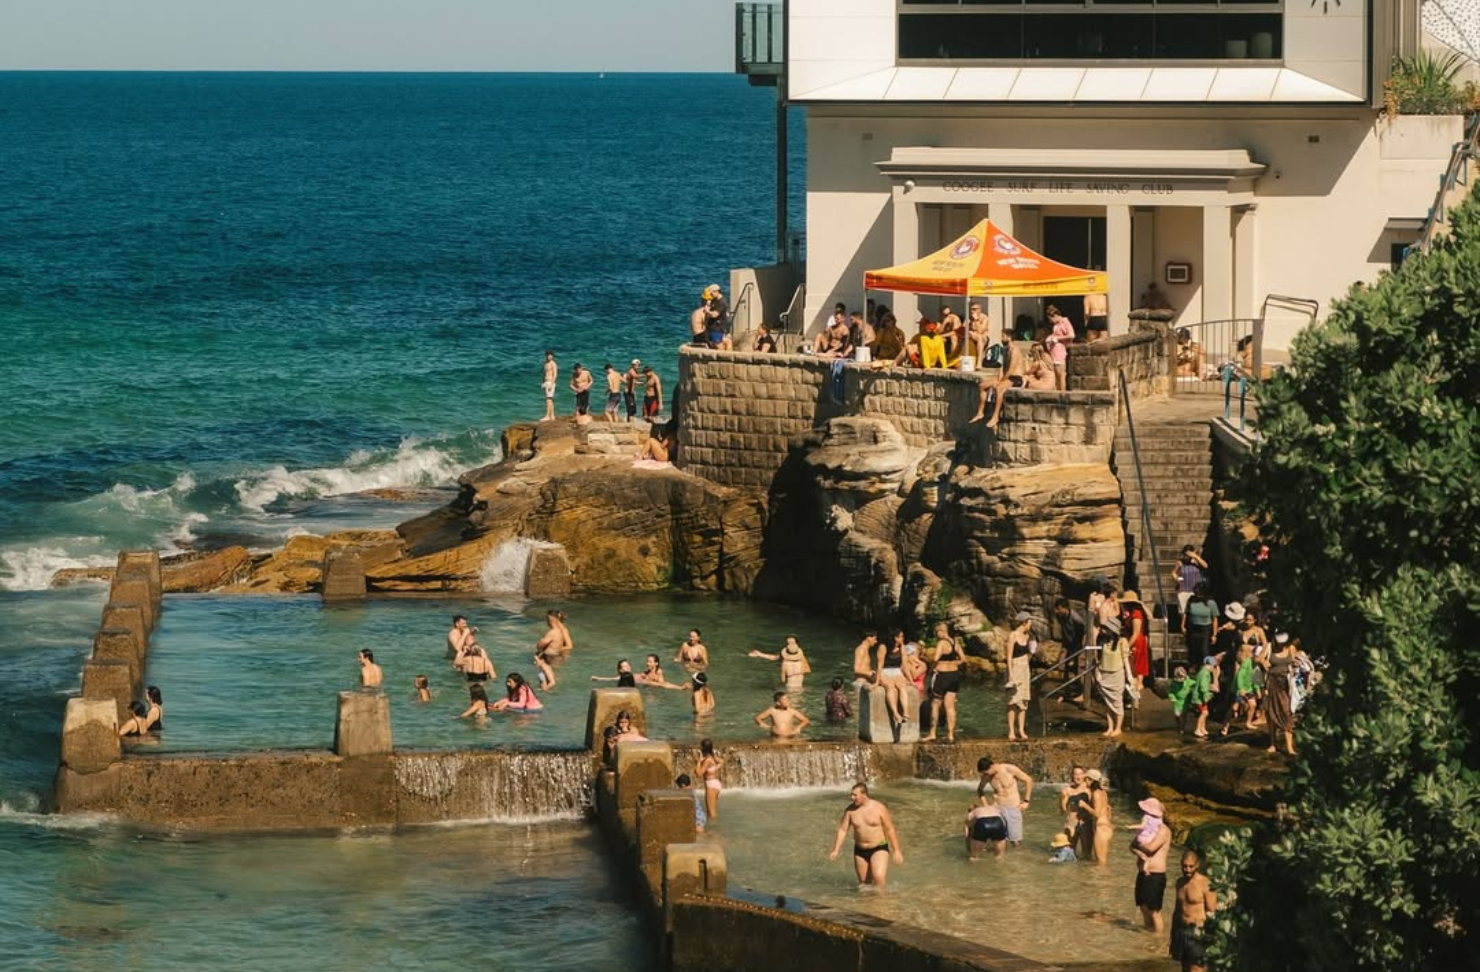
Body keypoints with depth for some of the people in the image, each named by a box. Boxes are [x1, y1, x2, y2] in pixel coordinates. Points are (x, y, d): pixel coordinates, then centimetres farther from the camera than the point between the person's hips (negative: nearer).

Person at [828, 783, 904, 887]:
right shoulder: (850, 810, -4)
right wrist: (836, 851, -8)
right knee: (863, 882, 10)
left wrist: (896, 851, -8)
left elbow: (890, 830, -7)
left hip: (879, 849, -4)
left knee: (878, 878, -24)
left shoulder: (879, 808, -13)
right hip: (860, 851, 4)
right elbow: (842, 830, -1)